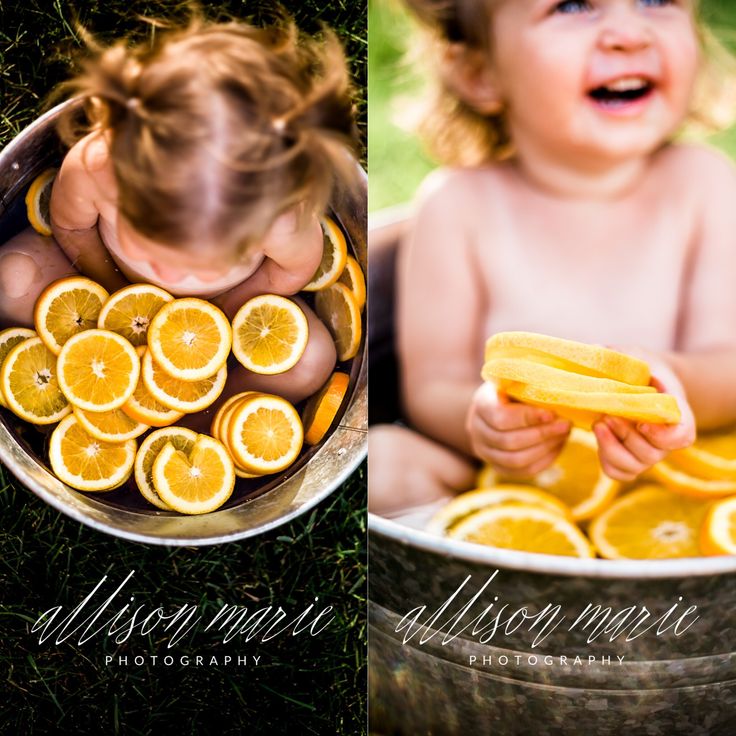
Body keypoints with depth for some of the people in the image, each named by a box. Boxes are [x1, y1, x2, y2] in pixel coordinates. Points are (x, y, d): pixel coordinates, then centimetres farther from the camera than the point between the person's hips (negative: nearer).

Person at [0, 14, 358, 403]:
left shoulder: (279, 221, -44)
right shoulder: (88, 166, -40)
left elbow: (294, 270, -17)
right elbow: (70, 226, -14)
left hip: (223, 302, 0)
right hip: (111, 282, 1)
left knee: (313, 359, -25)